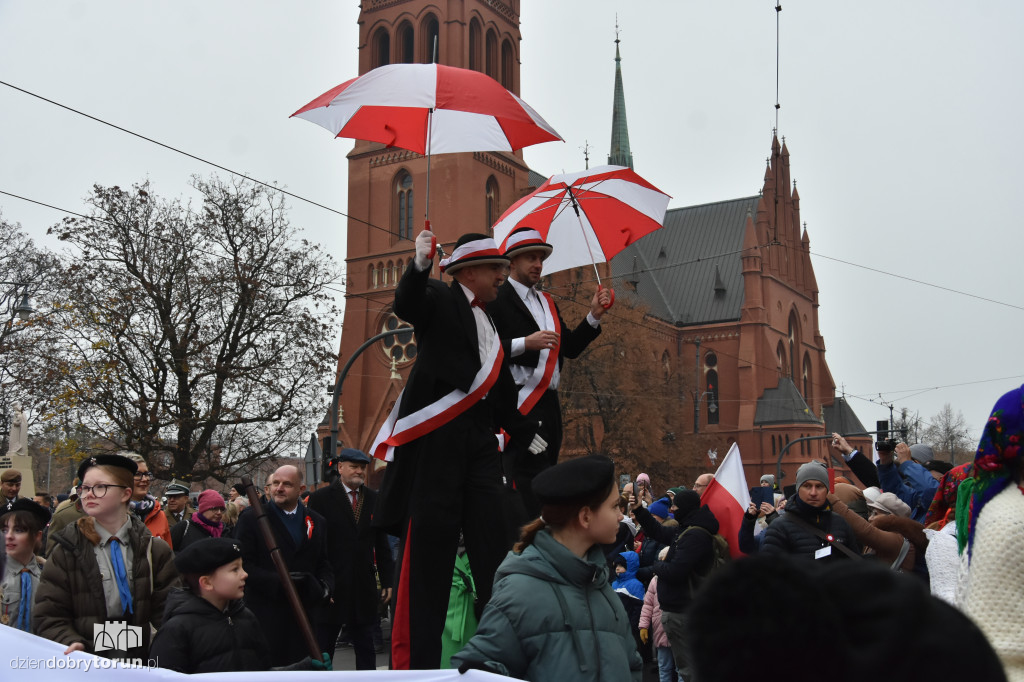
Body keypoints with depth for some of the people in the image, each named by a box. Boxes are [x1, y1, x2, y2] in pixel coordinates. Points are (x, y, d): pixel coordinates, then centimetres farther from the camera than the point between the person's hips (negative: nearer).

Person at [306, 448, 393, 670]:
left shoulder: (374, 499, 9)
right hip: (331, 586, -3)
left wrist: (387, 581, 6)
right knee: (322, 648, 6)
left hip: (364, 586, 3)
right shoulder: (321, 498, -2)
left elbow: (382, 544, 10)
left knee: (365, 646, 9)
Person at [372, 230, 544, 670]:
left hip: (479, 439, 7)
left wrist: (528, 436, 23)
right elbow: (406, 305, -20)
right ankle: (415, 659, 1)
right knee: (427, 543, -5)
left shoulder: (489, 325, 24)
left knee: (495, 542, 4)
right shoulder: (440, 300, 4)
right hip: (435, 436, -7)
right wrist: (420, 266, -37)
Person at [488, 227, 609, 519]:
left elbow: (570, 348, 19)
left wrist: (593, 316, 9)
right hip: (520, 404, -8)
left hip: (548, 404, 8)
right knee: (526, 484, -13)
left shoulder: (547, 303, 22)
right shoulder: (496, 298, -3)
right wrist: (525, 343, -22)